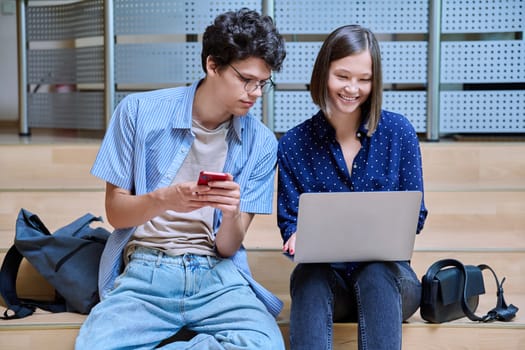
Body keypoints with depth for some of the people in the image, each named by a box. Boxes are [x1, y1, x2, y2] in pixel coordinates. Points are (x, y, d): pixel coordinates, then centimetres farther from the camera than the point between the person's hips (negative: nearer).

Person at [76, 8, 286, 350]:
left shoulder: (261, 144, 1)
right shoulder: (140, 112, -2)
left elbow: (228, 248, 2)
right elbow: (115, 212, 1)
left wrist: (232, 212, -21)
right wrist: (164, 199, -20)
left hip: (217, 274, 2)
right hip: (144, 269, -2)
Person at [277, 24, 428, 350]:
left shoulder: (399, 131, -2)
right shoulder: (294, 144, -1)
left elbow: (414, 215, 1)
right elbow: (290, 220, 2)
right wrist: (297, 237, -22)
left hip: (386, 272, 0)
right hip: (325, 275, 1)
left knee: (376, 274, -34)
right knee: (310, 276, -33)